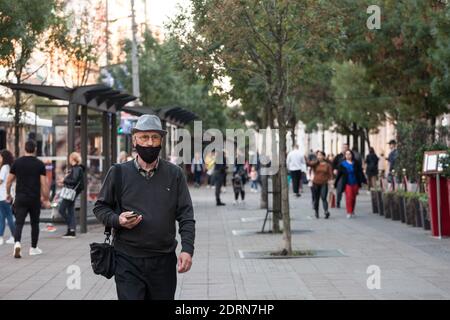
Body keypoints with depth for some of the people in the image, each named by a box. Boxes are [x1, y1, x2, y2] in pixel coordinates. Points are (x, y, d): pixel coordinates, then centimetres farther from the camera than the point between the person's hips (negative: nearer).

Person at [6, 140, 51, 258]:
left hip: (20, 198, 1)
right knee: (34, 223, 15)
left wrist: (8, 194, 20)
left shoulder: (17, 162, 1)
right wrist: (46, 199, 1)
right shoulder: (40, 164, -4)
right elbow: (44, 183, -6)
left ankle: (17, 243, -27)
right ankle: (34, 248, 23)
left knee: (19, 223, -2)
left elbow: (9, 181, 4)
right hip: (35, 198, -1)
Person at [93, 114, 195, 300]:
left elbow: (185, 215, 2)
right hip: (128, 261, -1)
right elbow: (100, 207, 10)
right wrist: (117, 220, -11)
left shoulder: (174, 174, 5)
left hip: (164, 262, 1)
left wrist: (187, 249, -11)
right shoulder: (119, 173, 3)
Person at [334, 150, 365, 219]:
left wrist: (363, 181, -5)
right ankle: (349, 212, -12)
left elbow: (360, 173, 2)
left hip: (355, 183, 2)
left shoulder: (356, 163, 3)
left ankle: (352, 211, 25)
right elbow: (339, 174, 4)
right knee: (348, 197, -14)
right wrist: (335, 183, 3)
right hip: (347, 184, -2)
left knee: (353, 198, 9)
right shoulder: (342, 164, 2)